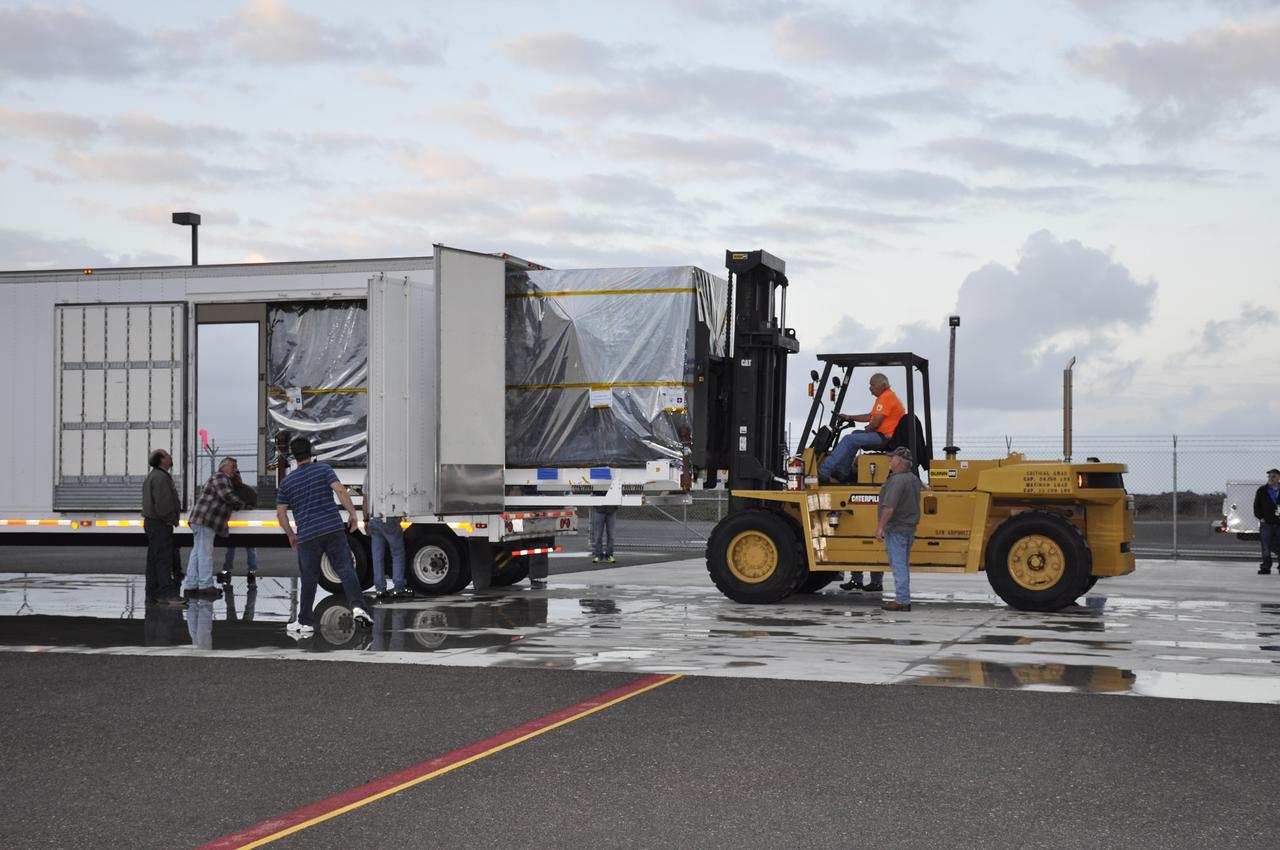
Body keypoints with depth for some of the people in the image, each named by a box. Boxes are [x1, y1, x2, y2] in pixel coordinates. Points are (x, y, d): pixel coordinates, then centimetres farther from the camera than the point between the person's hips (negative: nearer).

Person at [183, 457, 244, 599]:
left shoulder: (221, 479, 26)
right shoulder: (220, 477, -6)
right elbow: (226, 495, -19)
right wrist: (240, 504, -5)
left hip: (201, 521, 11)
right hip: (205, 520, -11)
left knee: (197, 553, 10)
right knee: (205, 553, -10)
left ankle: (191, 585, 12)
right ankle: (205, 585, -11)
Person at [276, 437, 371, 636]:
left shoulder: (287, 481, 11)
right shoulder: (324, 469, 4)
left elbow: (280, 513, 12)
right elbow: (340, 490, -10)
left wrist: (291, 535, 23)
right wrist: (352, 514, -4)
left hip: (307, 536, 1)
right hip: (333, 530, -1)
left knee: (309, 579, 10)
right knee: (345, 569, -4)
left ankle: (306, 622, 15)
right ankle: (356, 607, -24)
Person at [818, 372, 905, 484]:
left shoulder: (886, 397, -14)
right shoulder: (888, 395, 21)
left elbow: (875, 423, -20)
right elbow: (870, 416, 27)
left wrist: (866, 431, -1)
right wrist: (849, 417, 20)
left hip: (884, 437, -11)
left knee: (849, 439, -15)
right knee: (855, 434, 23)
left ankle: (822, 472, -18)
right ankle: (842, 474, 16)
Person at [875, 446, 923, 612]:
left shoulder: (897, 480, -19)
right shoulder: (914, 479, 12)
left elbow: (889, 507, -25)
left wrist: (880, 526, -20)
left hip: (896, 529, -10)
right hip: (909, 528, 10)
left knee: (898, 565, -6)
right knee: (903, 565, 15)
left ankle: (902, 601, -5)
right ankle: (904, 600, 19)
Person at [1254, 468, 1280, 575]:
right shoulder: (1262, 491, 7)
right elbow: (1256, 506, 8)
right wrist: (1261, 517, -4)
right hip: (1266, 523, 0)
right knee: (1266, 547, 0)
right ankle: (1266, 567, 5)